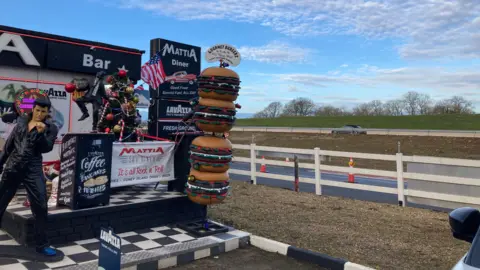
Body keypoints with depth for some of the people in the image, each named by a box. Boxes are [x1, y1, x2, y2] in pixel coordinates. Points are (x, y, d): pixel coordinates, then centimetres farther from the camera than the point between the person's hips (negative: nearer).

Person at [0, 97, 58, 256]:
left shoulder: (51, 128, -1)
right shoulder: (21, 121, 9)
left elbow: (46, 148, -11)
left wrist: (41, 133, -24)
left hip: (33, 170, -3)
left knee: (40, 207, -7)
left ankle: (42, 245, 5)